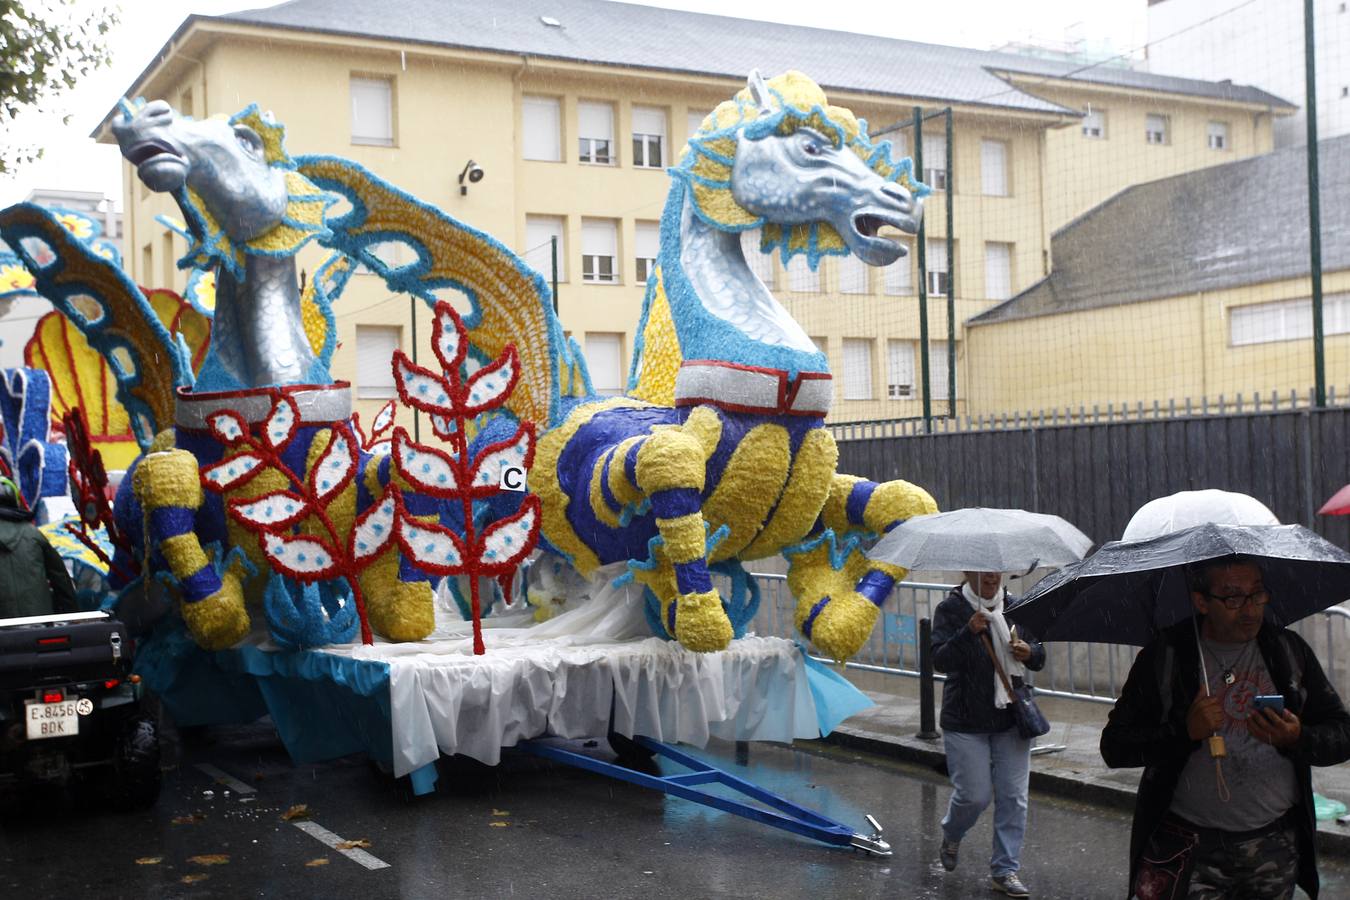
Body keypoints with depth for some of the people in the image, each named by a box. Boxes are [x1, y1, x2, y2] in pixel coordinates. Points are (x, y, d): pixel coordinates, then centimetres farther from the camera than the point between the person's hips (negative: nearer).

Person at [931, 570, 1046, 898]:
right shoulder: (951, 608, -7)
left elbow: (1039, 657, 11)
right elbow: (940, 660, -17)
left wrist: (1030, 652, -12)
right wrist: (968, 633, -32)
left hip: (1011, 717, 4)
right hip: (965, 722, -4)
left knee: (1013, 796, 3)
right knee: (974, 794, -1)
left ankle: (1005, 869, 15)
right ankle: (950, 836, 32)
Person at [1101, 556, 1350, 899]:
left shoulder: (1290, 651, 3)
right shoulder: (1163, 658, -5)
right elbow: (1114, 748, -7)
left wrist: (1298, 739, -15)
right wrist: (1185, 731, -22)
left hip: (1275, 847, 3)